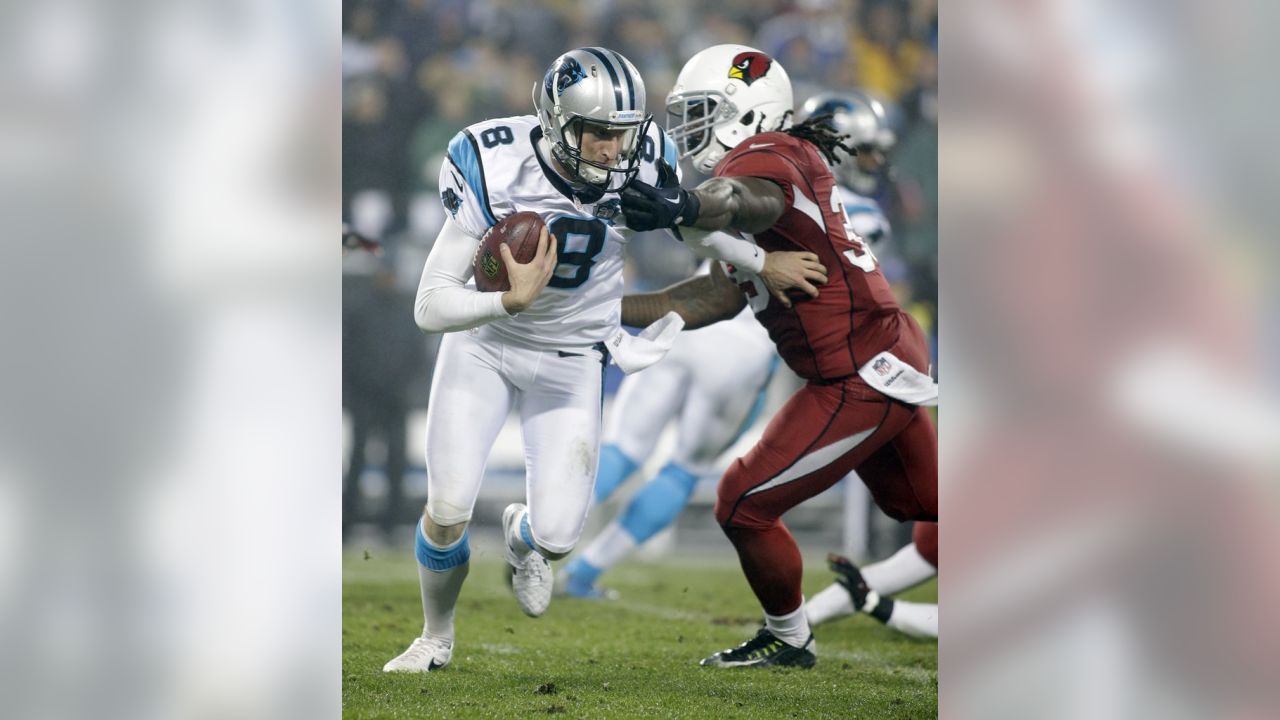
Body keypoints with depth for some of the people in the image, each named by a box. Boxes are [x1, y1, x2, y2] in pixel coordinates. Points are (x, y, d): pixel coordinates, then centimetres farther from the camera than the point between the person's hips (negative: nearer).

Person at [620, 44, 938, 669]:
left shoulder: (765, 158, -16)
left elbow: (746, 200, -44)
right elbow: (715, 300, 13)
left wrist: (686, 208, -65)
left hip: (859, 381, -11)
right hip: (895, 359, 11)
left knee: (745, 505, -2)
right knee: (927, 510, 27)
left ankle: (788, 639, 18)